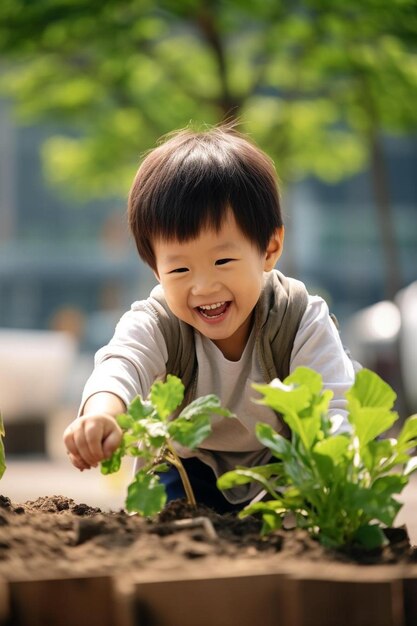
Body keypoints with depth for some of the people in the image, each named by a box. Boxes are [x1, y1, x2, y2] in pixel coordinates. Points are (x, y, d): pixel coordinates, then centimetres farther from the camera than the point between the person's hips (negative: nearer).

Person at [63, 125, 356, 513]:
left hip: (278, 469, -1)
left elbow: (331, 410, -29)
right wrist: (102, 411, -68)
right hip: (186, 465, 1)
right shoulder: (154, 324, -22)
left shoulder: (303, 322, -22)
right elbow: (121, 366, -43)